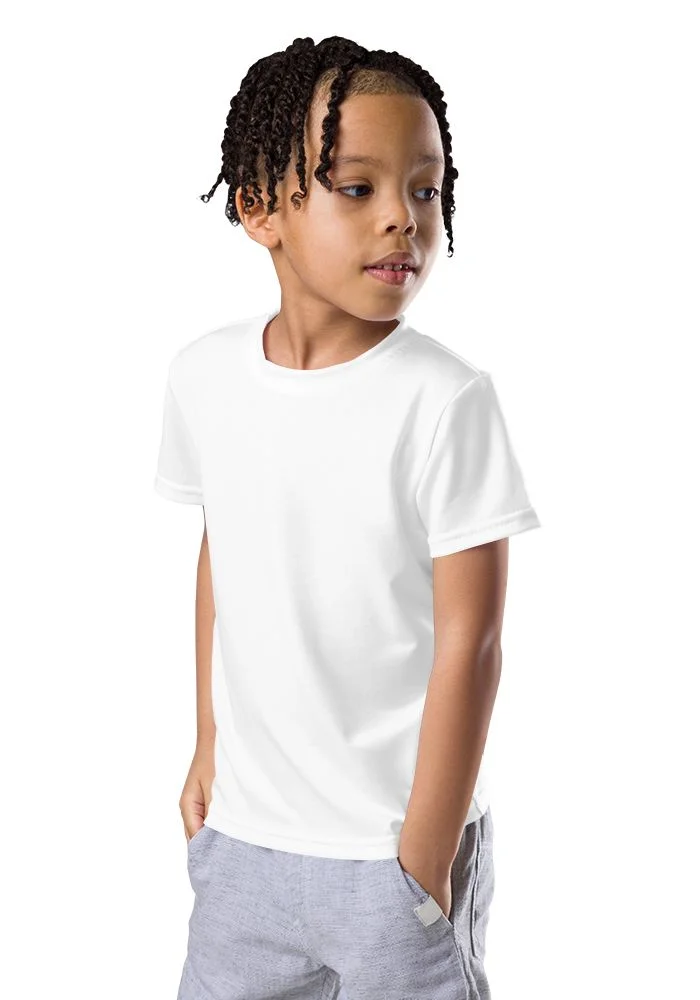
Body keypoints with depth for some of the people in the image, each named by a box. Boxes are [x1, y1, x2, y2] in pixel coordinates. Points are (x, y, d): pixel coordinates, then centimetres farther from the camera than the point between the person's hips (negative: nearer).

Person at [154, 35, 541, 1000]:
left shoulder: (448, 399, -18)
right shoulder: (203, 375, -5)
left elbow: (468, 643, -14)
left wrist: (423, 862, -11)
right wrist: (209, 743, 14)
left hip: (392, 850, -4)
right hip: (243, 833, 4)